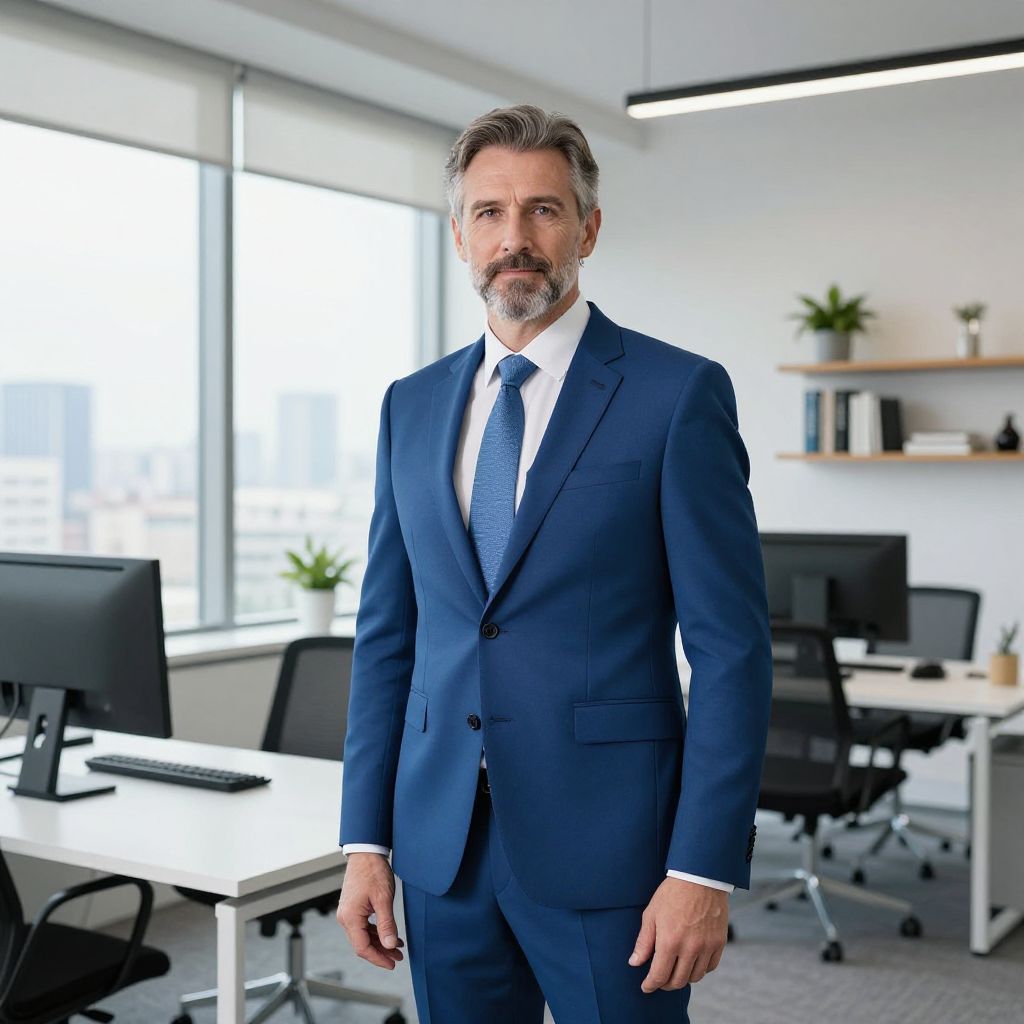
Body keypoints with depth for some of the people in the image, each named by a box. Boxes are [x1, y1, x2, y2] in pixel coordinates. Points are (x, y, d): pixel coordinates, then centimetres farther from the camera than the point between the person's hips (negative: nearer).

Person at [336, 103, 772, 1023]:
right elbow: (385, 635, 10)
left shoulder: (680, 394, -6)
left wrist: (706, 868, -13)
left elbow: (731, 645, -9)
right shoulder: (413, 406, 9)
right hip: (444, 845, 5)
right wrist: (366, 841, 6)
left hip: (608, 845, -4)